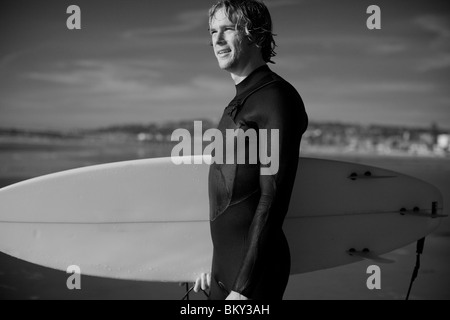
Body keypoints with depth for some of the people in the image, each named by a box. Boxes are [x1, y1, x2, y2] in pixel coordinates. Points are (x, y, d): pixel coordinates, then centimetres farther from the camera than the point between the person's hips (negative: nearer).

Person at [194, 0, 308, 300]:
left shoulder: (275, 97, -15)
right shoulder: (241, 100, 11)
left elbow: (273, 198, -19)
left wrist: (243, 286, -19)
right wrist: (217, 265, 16)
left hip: (253, 267, -8)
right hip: (227, 261, 8)